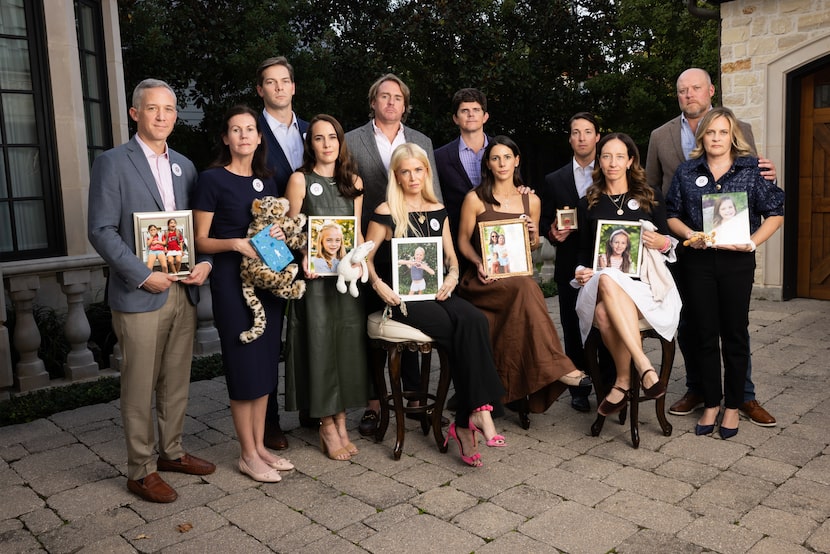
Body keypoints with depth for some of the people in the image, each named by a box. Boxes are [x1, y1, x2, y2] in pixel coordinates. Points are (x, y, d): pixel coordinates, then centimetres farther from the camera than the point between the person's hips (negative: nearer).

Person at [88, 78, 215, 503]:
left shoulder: (184, 165, 13)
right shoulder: (113, 163, -5)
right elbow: (101, 230, -10)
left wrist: (205, 262, -3)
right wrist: (144, 276, -16)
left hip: (184, 291, 6)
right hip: (140, 294, -5)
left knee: (177, 382, 15)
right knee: (140, 387, 4)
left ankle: (171, 452, 30)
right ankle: (141, 471, 17)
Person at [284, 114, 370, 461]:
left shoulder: (353, 182, 11)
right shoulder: (300, 180, 0)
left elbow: (358, 231, 12)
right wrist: (304, 258, -19)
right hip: (315, 275, -4)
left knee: (348, 343, 6)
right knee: (320, 344, -1)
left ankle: (340, 421, 19)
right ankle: (327, 426, 12)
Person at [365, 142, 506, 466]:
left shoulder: (437, 211, 16)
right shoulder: (386, 212, 1)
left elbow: (451, 256, 19)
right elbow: (366, 257, 2)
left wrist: (452, 275, -3)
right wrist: (379, 285, -15)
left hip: (436, 292, 5)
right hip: (403, 297, -4)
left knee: (475, 321, -27)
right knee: (466, 330, -28)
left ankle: (467, 420, -25)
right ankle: (476, 413, -19)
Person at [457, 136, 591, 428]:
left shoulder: (531, 201, 13)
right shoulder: (475, 198, 3)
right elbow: (463, 240, 6)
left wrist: (533, 235, -4)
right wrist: (479, 263, -13)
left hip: (518, 276, 3)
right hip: (484, 280, -3)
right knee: (526, 287, -35)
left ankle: (518, 394, -28)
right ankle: (555, 367, -37)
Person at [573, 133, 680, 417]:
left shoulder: (651, 196, 13)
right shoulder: (588, 204, 15)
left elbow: (667, 241, 15)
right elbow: (584, 250, 17)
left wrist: (663, 243, -9)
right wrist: (581, 271, -3)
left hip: (645, 281, -1)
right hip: (602, 283, 1)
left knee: (605, 311, -36)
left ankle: (623, 381, -26)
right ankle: (644, 367, -37)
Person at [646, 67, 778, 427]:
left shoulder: (739, 131, 4)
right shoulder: (660, 136, 8)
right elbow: (650, 189, 12)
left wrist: (767, 177, -17)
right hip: (680, 243, 2)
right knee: (687, 320, 10)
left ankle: (744, 395, 17)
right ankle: (696, 389, 25)